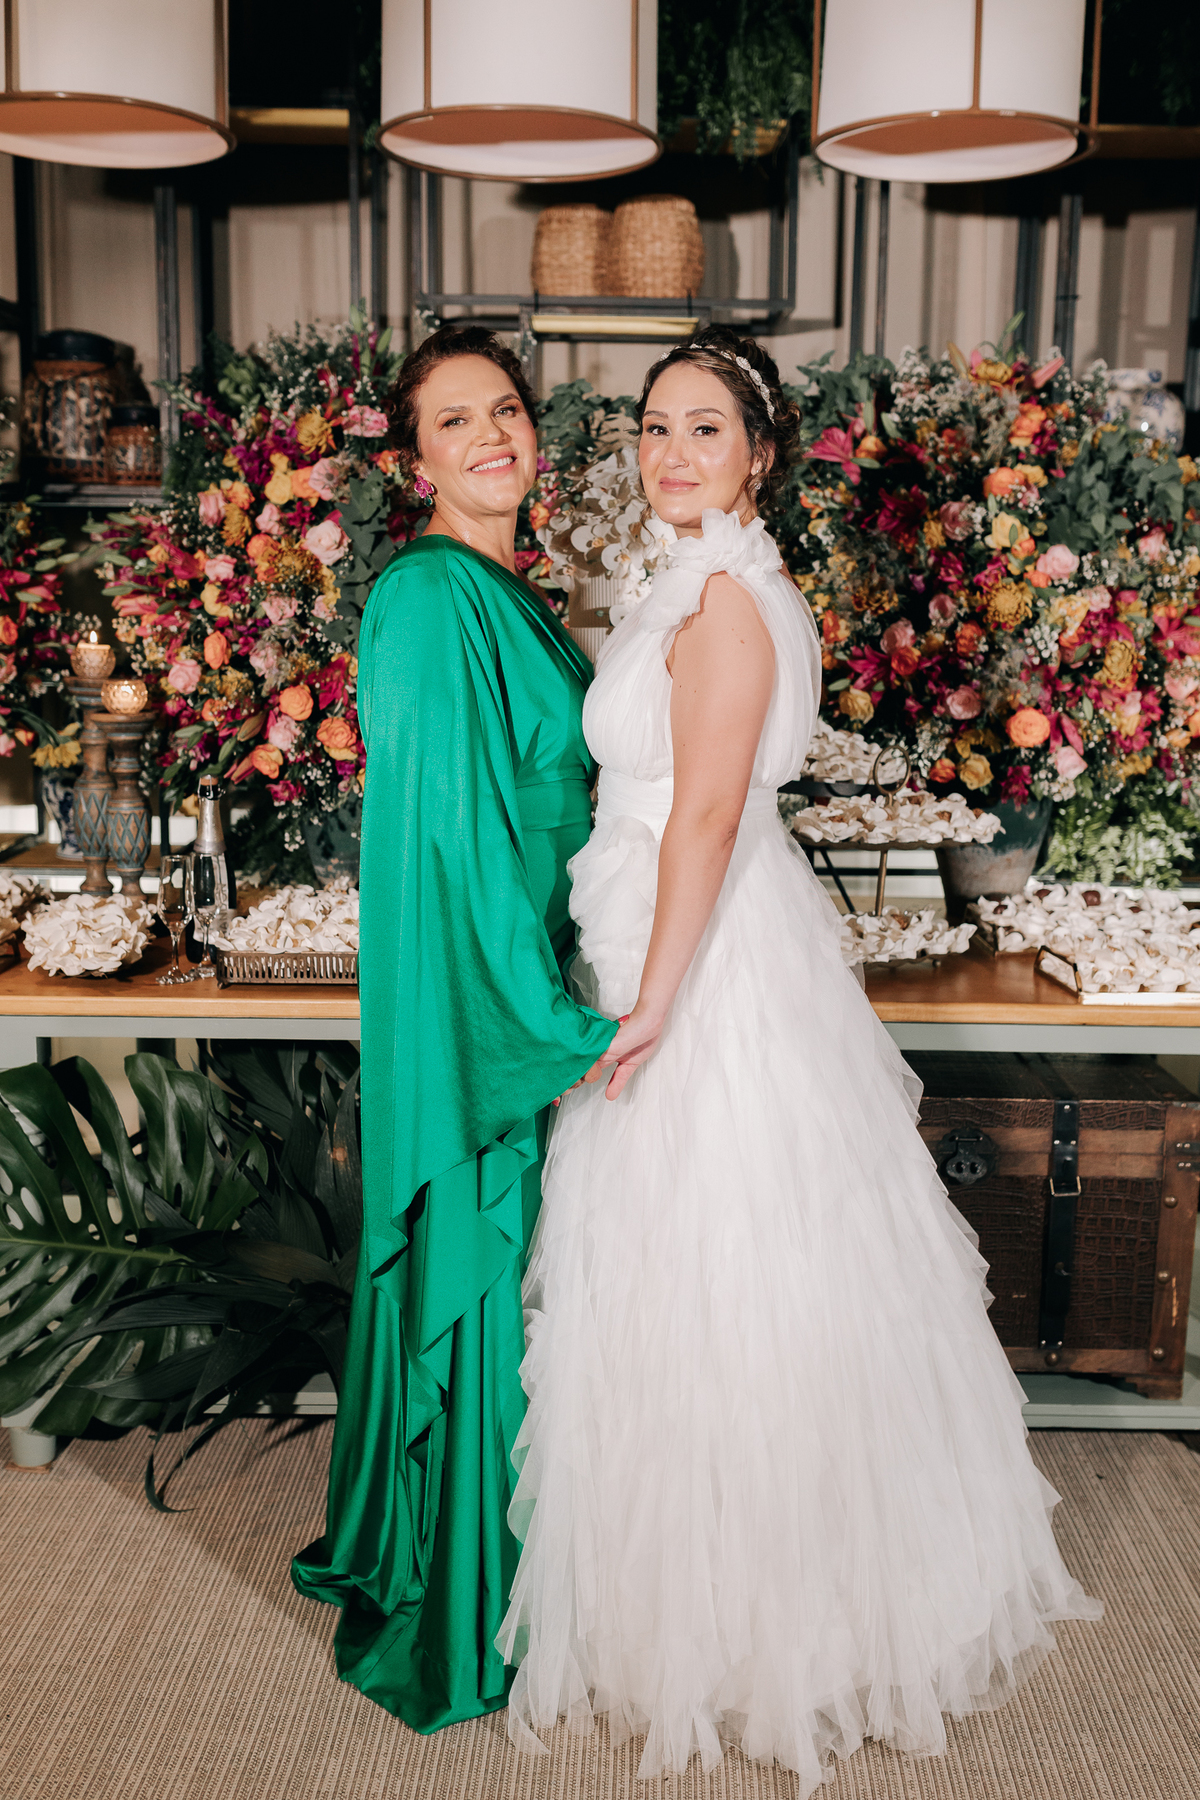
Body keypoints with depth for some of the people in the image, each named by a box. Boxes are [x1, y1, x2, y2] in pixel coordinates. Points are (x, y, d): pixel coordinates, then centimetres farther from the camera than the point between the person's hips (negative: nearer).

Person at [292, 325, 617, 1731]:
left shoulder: (504, 594, 12)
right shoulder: (431, 597, -18)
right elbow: (453, 825, -22)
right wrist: (557, 1020, -20)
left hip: (524, 980, 9)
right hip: (471, 998, -9)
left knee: (494, 1271, 20)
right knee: (476, 1276, 4)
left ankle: (427, 1550, 40)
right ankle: (456, 1609, 25)